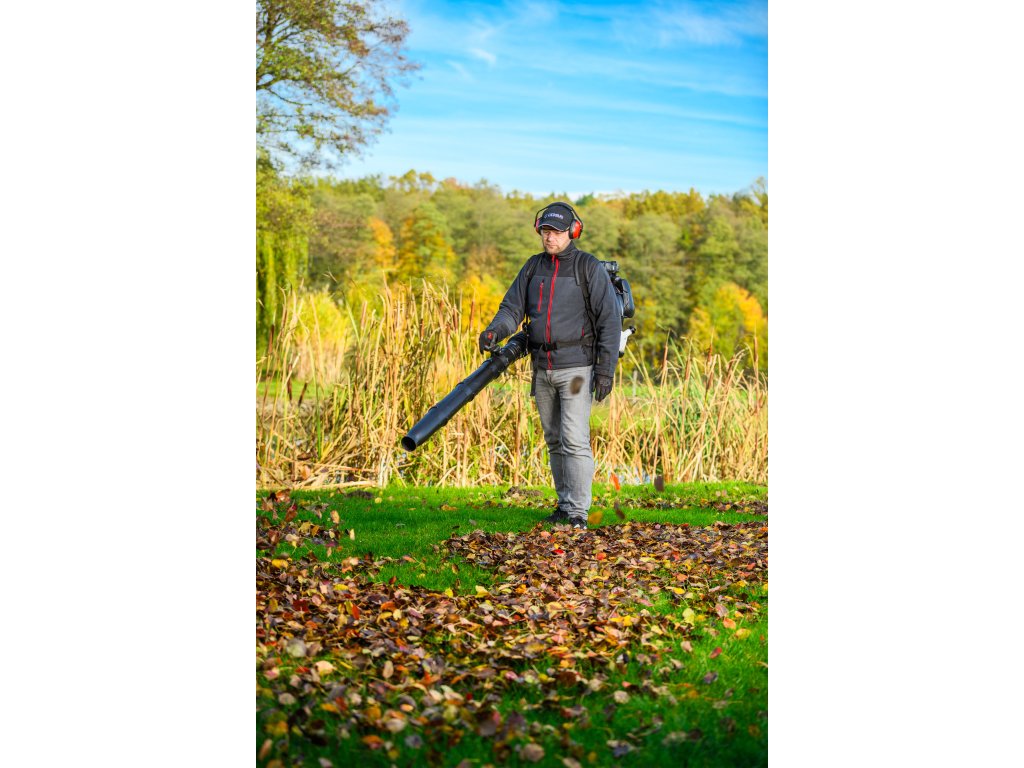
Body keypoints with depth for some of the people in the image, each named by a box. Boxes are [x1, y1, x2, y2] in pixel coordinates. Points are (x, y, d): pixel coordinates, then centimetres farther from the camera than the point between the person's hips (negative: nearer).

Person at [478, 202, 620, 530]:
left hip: (576, 366, -6)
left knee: (574, 440, -12)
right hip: (543, 369, 6)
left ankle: (578, 513, -9)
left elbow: (610, 319, -8)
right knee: (555, 441, 11)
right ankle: (565, 505, 21)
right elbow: (512, 307, 3)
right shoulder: (533, 267, 9)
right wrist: (494, 331, -20)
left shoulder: (589, 267, -7)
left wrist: (607, 370, -15)